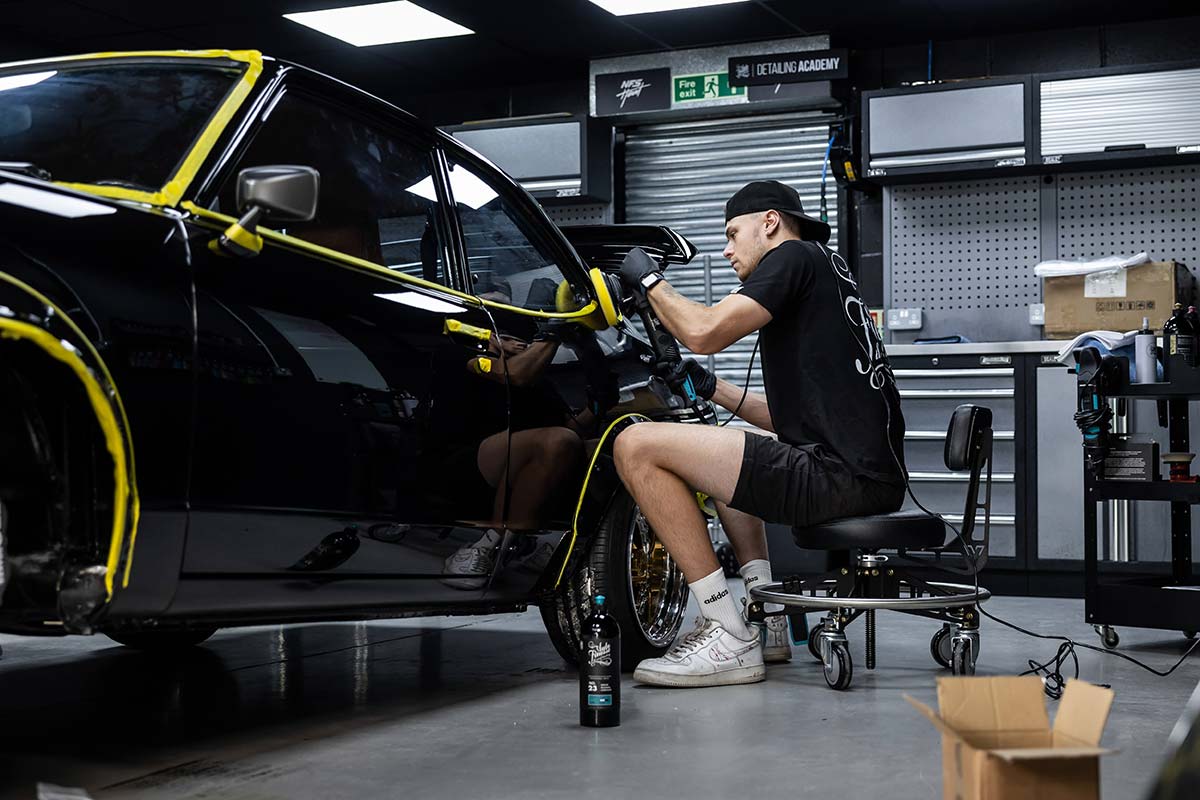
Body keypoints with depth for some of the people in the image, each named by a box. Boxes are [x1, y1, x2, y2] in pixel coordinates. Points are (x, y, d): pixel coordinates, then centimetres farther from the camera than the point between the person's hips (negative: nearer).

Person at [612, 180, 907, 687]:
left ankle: (730, 642, -12)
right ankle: (765, 619, 20)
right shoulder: (827, 275, 28)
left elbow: (704, 332, -14)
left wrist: (649, 281, 4)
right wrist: (714, 390, 27)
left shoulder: (796, 256, 0)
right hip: (873, 474, 11)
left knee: (637, 447, -11)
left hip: (843, 474, -11)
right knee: (723, 452, 36)